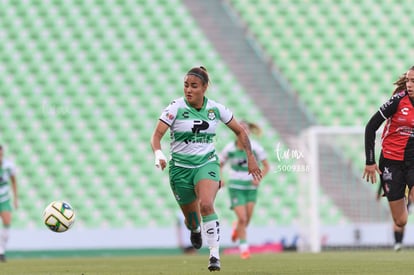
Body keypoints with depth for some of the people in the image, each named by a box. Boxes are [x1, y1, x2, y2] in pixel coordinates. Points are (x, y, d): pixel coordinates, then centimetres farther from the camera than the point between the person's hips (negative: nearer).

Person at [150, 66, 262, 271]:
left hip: (207, 164, 0)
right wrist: (158, 154, -38)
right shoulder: (175, 108, -11)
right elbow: (157, 134, -18)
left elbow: (240, 131, 10)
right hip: (180, 167, 0)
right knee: (191, 218, 10)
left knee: (206, 205, -28)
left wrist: (251, 158, 5)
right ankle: (195, 229, 50)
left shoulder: (216, 109, -3)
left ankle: (215, 255, -22)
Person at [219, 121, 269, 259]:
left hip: (251, 187, 1)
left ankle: (237, 228, 39)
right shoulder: (229, 148, -6)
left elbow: (266, 166, 1)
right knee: (242, 218, -14)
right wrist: (219, 179, -11)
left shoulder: (255, 147, -7)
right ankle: (243, 247, 2)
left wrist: (259, 178, -16)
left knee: (247, 220, 2)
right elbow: (219, 165, 7)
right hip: (235, 187, -1)